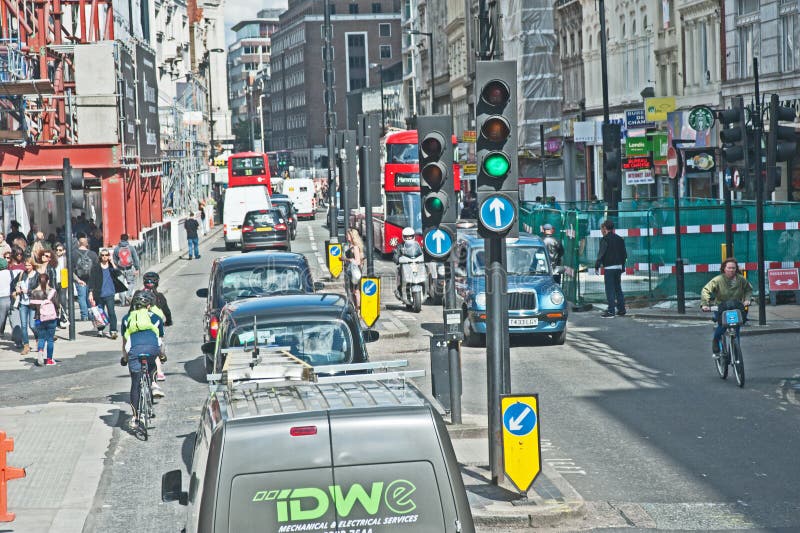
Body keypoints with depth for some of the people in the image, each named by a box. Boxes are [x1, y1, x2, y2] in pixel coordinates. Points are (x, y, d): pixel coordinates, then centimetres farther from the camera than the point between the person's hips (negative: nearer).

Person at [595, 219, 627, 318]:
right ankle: (621, 309, 16)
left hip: (609, 267, -7)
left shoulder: (605, 239, -9)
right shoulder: (619, 239, 14)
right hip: (619, 267, 7)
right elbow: (624, 254, 17)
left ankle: (611, 311, -9)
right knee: (618, 289, 15)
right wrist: (622, 267, 22)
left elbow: (601, 254, -13)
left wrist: (597, 265, -4)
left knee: (610, 290, -5)